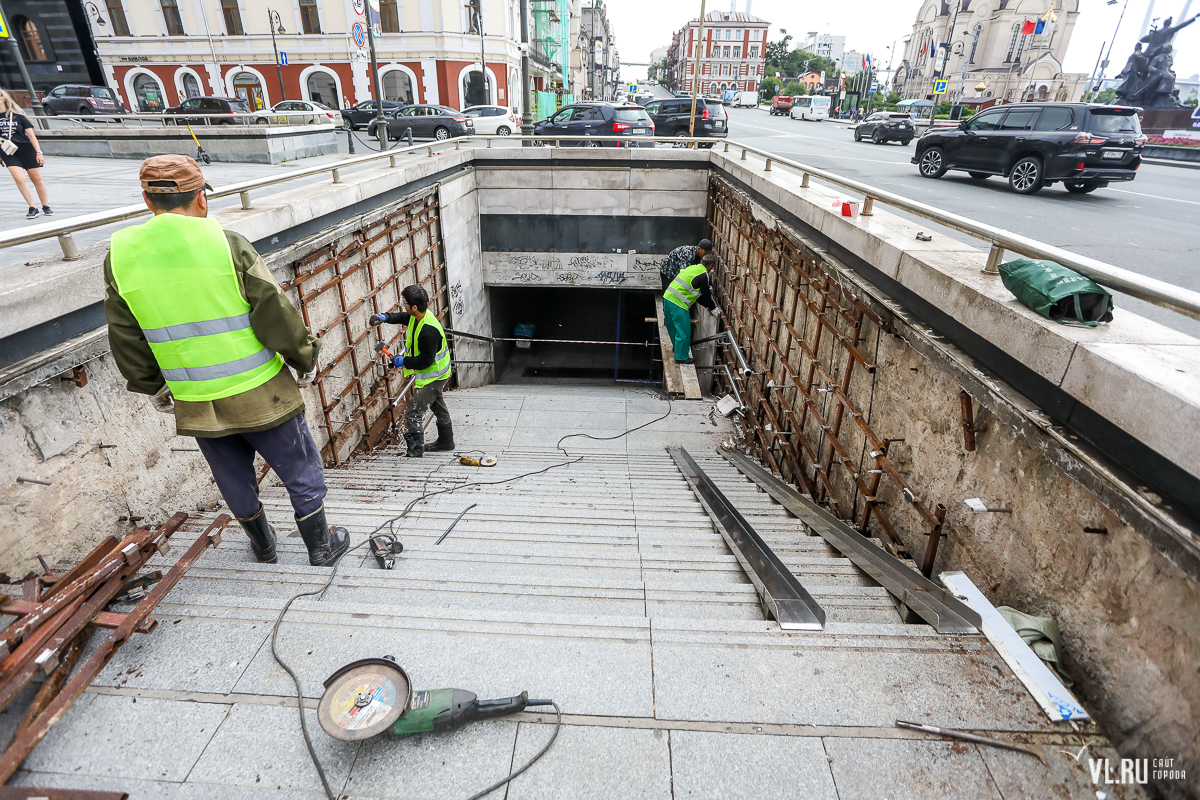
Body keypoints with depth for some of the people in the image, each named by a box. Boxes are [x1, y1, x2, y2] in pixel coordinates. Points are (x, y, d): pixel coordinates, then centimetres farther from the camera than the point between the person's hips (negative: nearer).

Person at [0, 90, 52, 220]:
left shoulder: (17, 115, 2)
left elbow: (31, 134, 1)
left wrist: (38, 151, -7)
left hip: (26, 150, -1)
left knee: (37, 179, 4)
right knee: (19, 178, -16)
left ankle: (46, 207, 19)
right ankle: (33, 208, -12)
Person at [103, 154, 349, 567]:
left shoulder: (120, 256, -1)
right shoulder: (227, 243, -14)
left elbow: (126, 341, 6)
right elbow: (276, 314, -12)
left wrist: (153, 388, 21)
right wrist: (305, 360, 3)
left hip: (196, 406, 4)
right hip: (259, 395, -4)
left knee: (236, 483, 24)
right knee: (302, 473, 14)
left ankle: (263, 549, 44)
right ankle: (321, 548, 29)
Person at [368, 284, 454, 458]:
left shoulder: (428, 331, -34)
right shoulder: (418, 316, -5)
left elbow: (425, 361, -30)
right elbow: (402, 317, 14)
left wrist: (403, 361, -18)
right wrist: (384, 317, -4)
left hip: (433, 376, -11)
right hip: (436, 373, 11)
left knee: (413, 412, -8)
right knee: (438, 406, 23)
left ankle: (415, 451, 0)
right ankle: (446, 441, 40)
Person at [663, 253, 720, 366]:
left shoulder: (692, 268, 17)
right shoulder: (703, 275, -10)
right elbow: (706, 295, -3)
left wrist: (707, 305, 28)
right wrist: (714, 309, 13)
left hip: (668, 297, 9)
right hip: (678, 304, -9)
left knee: (673, 327, 24)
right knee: (683, 330, 1)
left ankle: (678, 347, 43)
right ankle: (681, 357, 9)